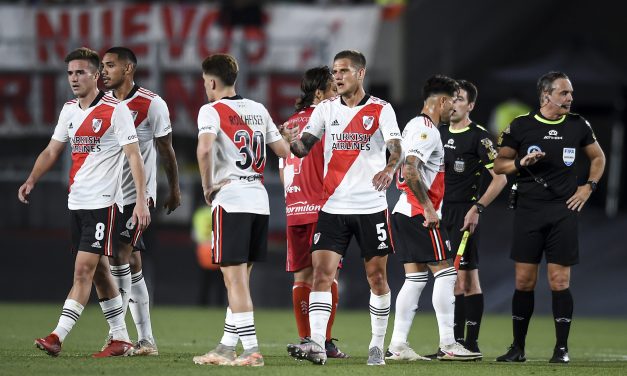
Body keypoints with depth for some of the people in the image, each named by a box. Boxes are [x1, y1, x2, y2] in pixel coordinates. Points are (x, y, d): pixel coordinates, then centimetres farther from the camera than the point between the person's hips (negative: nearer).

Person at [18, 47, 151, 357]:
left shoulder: (115, 110, -10)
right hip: (77, 201, 8)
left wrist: (141, 201, -20)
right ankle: (120, 339, 18)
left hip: (103, 201, -8)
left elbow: (134, 156, -13)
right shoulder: (69, 110, 11)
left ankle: (58, 337, -17)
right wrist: (31, 180, 1)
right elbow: (52, 150, 18)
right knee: (99, 271, 11)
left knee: (83, 269, -12)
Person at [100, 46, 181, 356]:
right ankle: (146, 339, 11)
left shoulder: (152, 105, -7)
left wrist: (174, 190, 7)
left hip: (139, 192, -5)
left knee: (119, 255, -17)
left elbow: (166, 151, 1)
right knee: (132, 262, 6)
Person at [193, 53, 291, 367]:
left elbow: (205, 148, -23)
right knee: (239, 279, 13)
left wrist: (208, 186, -11)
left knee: (235, 279, -5)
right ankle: (227, 347, 18)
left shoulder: (211, 111, -5)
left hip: (229, 200, -7)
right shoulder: (258, 110, 14)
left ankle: (251, 349, -11)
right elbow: (284, 151, 18)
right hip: (260, 200, 7)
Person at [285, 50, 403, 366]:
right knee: (322, 272, -11)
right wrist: (293, 141, -22)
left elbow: (397, 148, -14)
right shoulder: (326, 109, 8)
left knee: (377, 276, 4)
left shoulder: (381, 110, -1)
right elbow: (304, 147, 2)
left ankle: (377, 346, 16)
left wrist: (389, 169, -35)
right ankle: (316, 344, -17)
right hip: (333, 206, 2)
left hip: (371, 207, -2)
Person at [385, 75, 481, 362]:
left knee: (415, 278, 9)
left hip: (405, 212, 10)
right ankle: (448, 345, -5)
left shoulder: (415, 126, 18)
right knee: (445, 273, -5)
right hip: (420, 215, -10)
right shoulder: (427, 130, -14)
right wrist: (428, 207, -21)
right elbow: (409, 171, -25)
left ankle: (397, 346, 4)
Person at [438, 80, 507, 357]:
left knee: (467, 278, -8)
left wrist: (477, 209, -15)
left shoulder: (479, 137, -8)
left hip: (464, 214, -7)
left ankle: (472, 343, -5)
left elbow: (500, 178, -10)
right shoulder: (441, 133, 13)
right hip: (441, 213, 7)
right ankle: (455, 341, 13)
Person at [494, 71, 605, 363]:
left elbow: (598, 157, 20)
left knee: (559, 281, -3)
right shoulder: (521, 126, 0)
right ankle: (518, 348, 11)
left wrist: (589, 187, 7)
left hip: (563, 211, 0)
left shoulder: (578, 125, 5)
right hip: (528, 211, 0)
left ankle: (561, 348, 4)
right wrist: (521, 163, -12)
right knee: (524, 281, 2)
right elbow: (499, 165, 6)